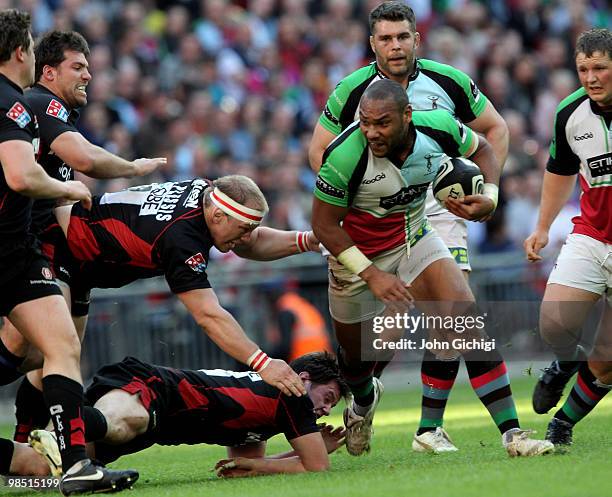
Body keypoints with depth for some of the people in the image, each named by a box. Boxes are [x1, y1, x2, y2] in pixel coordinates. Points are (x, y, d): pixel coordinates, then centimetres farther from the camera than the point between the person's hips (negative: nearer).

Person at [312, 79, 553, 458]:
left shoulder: (438, 128, -21)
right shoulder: (345, 156, -31)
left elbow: (481, 149, 3)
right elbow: (325, 225, -19)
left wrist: (489, 197, -15)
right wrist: (371, 275, -24)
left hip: (415, 242, 2)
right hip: (358, 256, -2)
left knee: (466, 320, -18)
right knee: (356, 353, 15)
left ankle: (512, 433, -18)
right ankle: (364, 401, 54)